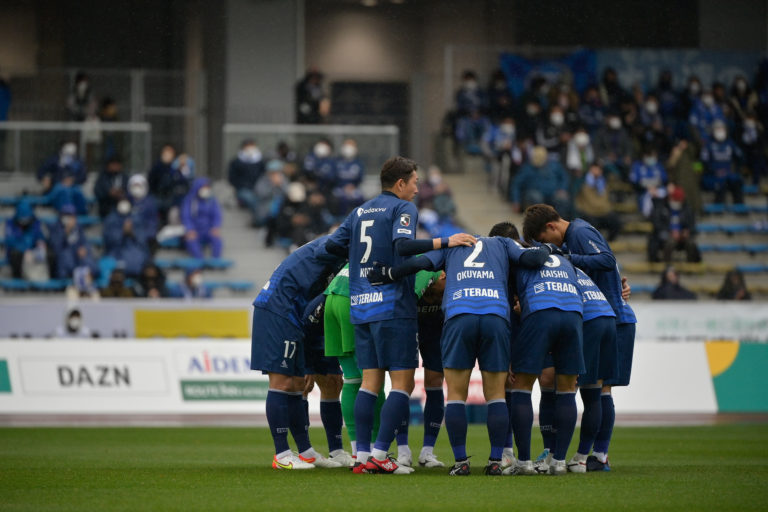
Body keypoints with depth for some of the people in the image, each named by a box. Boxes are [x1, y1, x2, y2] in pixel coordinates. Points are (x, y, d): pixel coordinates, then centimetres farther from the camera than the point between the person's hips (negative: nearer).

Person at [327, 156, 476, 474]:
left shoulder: (360, 212, 18)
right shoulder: (403, 208, -2)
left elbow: (333, 245, 14)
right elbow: (403, 244, -19)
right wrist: (445, 242, -21)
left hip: (360, 305, 7)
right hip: (393, 305, -7)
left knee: (370, 380, 8)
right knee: (402, 383, -4)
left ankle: (363, 454, 1)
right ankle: (379, 455, -13)